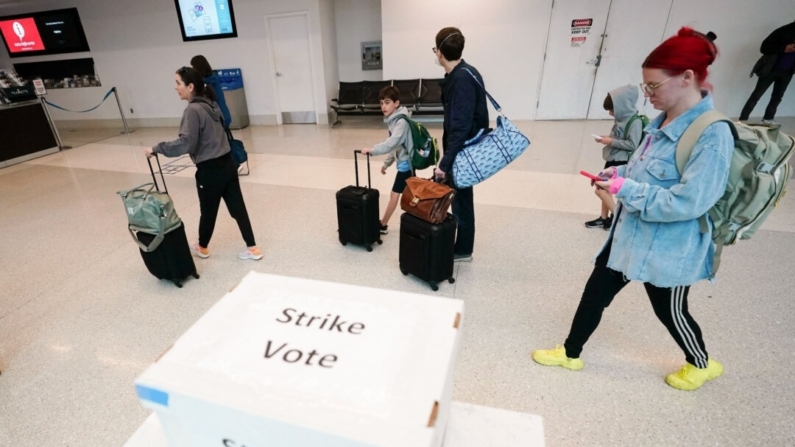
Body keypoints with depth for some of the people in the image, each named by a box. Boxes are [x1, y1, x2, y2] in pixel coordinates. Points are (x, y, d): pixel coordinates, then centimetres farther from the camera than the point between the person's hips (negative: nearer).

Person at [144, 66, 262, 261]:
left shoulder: (193, 110, -16)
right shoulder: (210, 105, 10)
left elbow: (185, 143, -25)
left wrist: (156, 148, -17)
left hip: (210, 170, -7)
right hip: (227, 163, 8)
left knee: (208, 210, 12)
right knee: (237, 207, 9)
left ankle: (202, 248, 34)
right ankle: (252, 248, 13)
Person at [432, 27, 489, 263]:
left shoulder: (462, 80, -21)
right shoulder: (459, 75, 8)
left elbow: (461, 126, -26)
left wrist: (445, 162, -26)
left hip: (464, 151, -9)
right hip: (460, 148, 9)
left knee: (460, 199, 2)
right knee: (458, 196, 16)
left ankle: (462, 250, 19)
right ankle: (461, 246, 30)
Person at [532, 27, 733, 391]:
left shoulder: (712, 135, -23)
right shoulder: (664, 120, 3)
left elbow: (687, 203, -27)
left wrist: (625, 190, -24)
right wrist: (620, 173, -2)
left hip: (667, 248, -8)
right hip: (629, 232, 8)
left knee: (669, 311, 16)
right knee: (595, 292, 13)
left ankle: (702, 364, 49)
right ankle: (570, 353, 32)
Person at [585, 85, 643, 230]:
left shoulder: (634, 122, -17)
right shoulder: (620, 118, 9)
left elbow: (632, 144, -22)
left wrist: (611, 141, -19)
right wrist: (607, 138, 3)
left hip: (621, 162, -9)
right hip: (612, 159, 9)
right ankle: (604, 218, 26)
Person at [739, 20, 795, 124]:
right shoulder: (785, 31, -10)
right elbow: (765, 47, -13)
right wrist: (783, 48, -24)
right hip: (771, 69, -5)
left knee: (777, 97, 9)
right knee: (756, 95, -5)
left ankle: (768, 119, 20)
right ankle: (743, 119, -5)